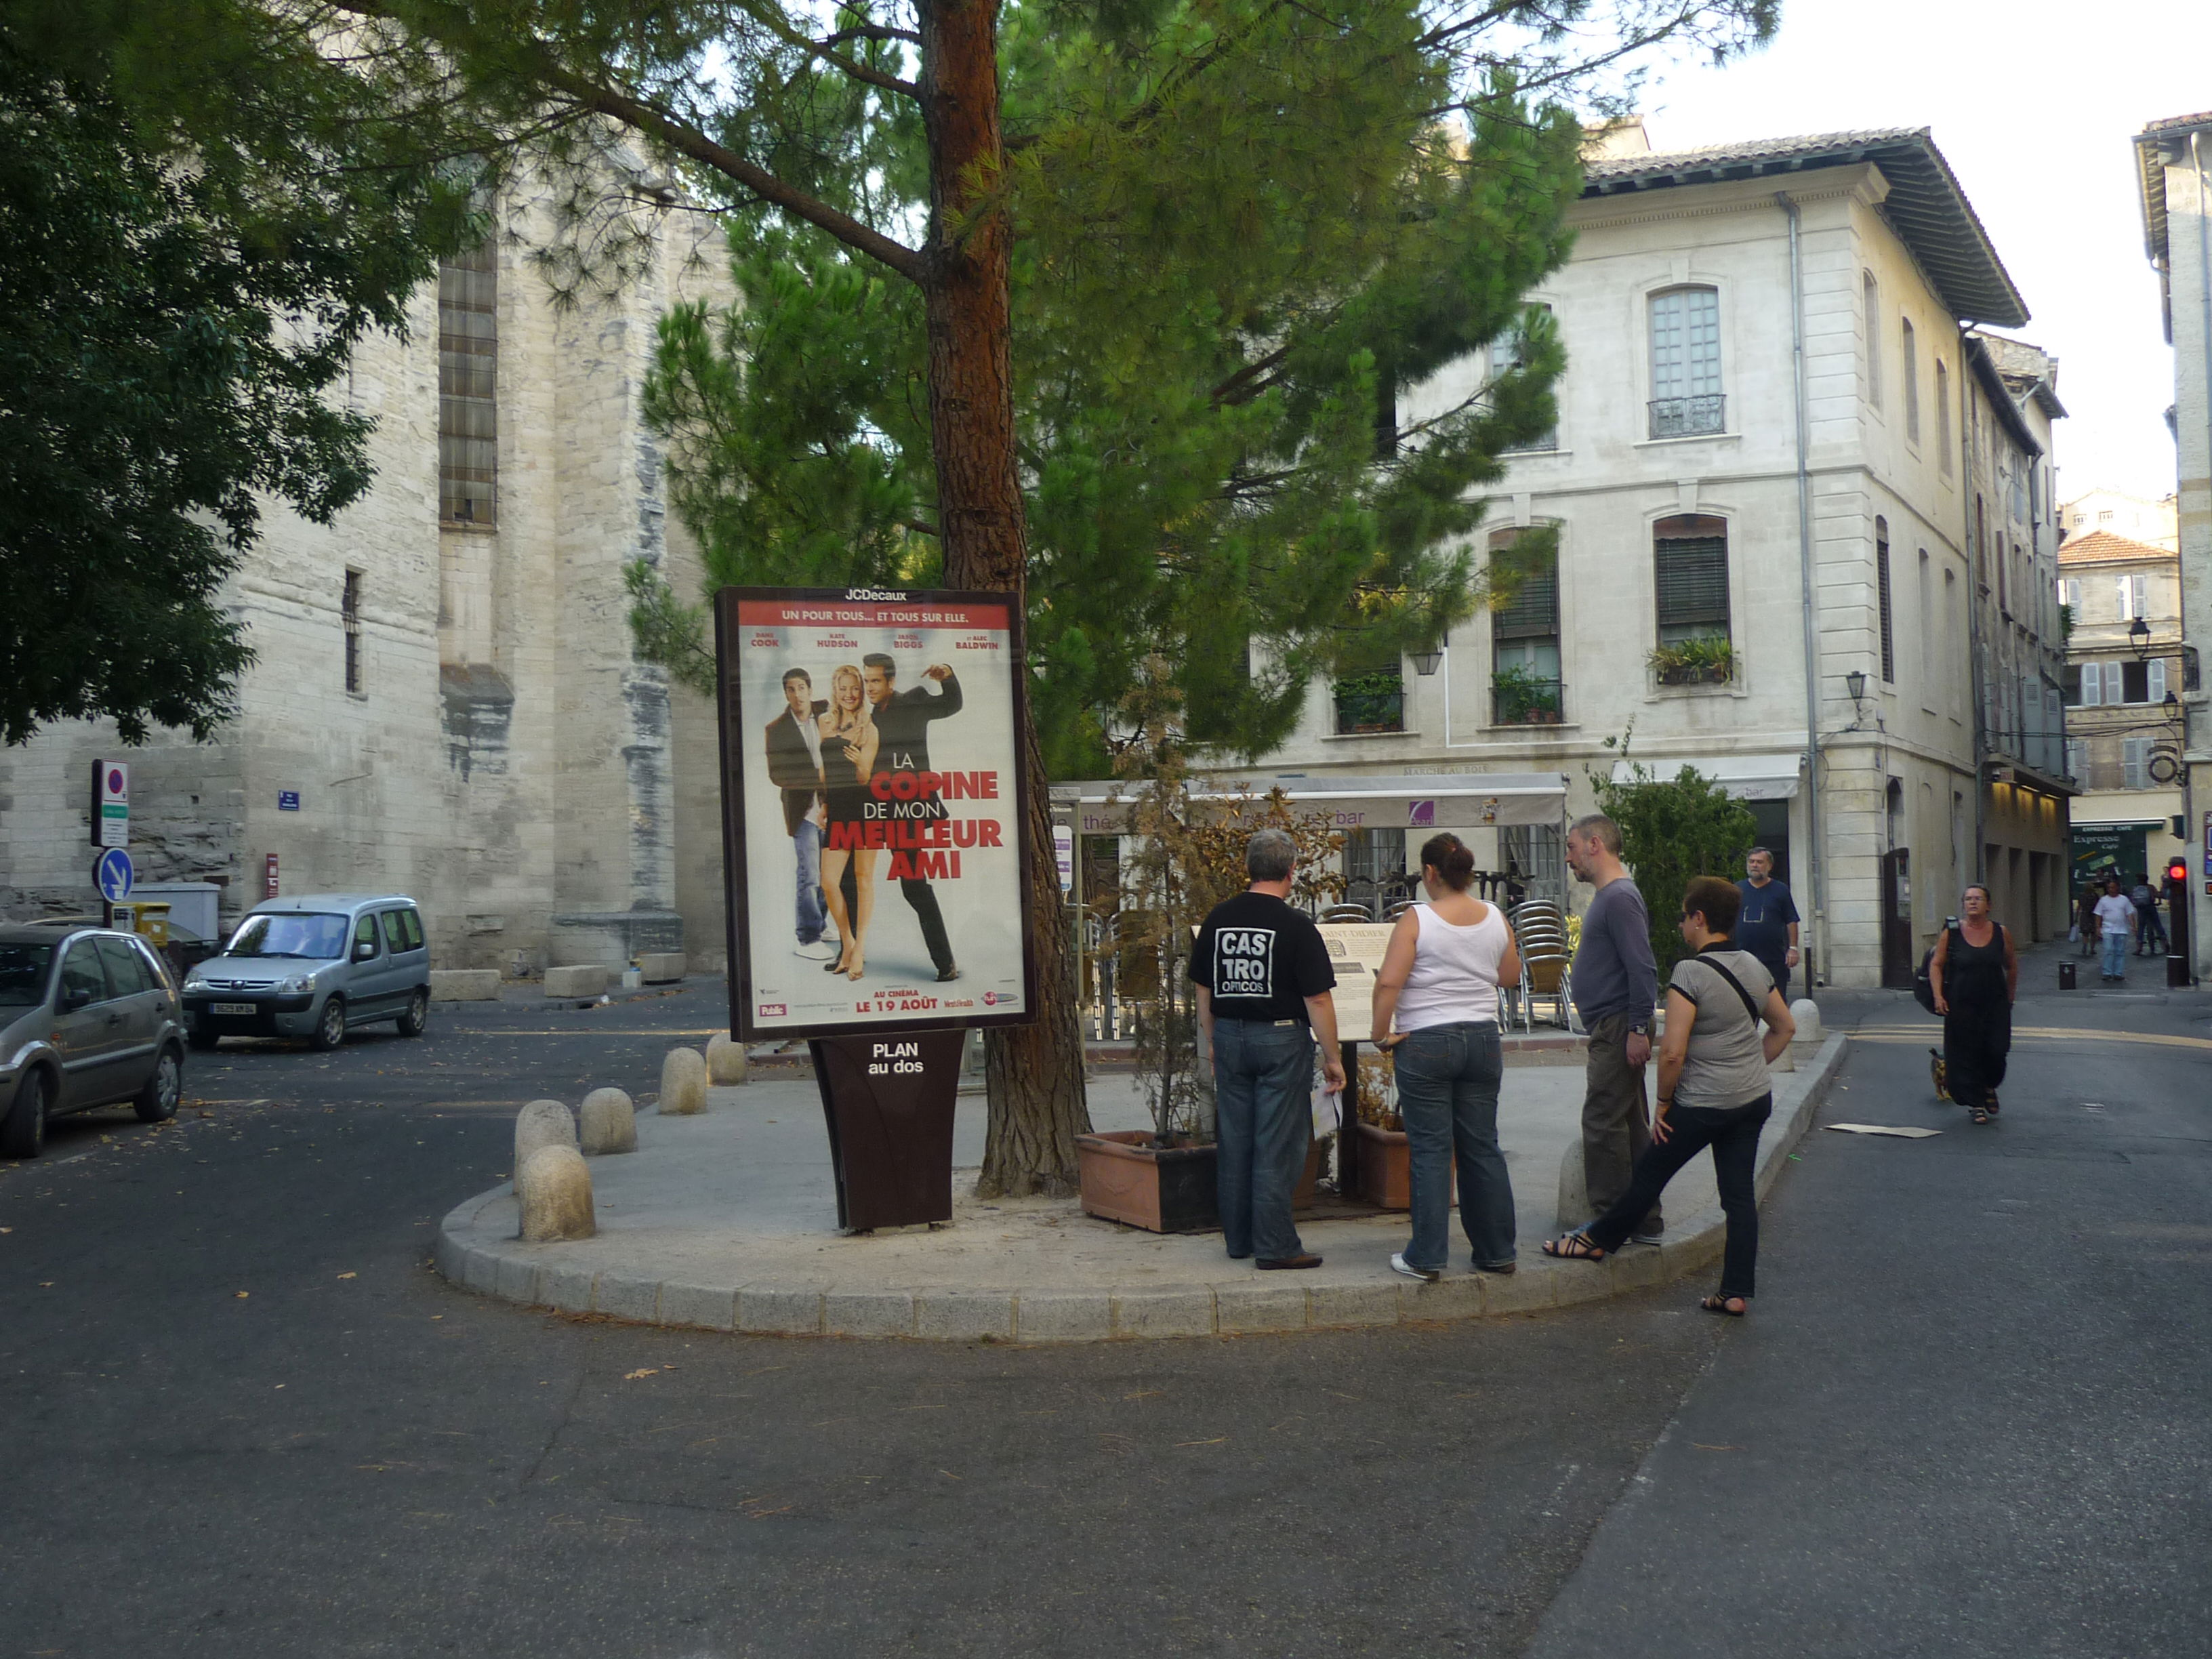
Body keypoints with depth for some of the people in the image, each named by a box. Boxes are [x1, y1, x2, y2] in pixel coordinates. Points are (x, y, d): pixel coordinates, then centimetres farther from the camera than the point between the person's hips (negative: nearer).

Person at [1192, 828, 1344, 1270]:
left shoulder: (1218, 918, 4)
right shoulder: (1296, 926, -12)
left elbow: (1203, 988, 11)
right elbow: (1317, 999, -12)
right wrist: (1332, 1058, -5)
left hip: (1230, 1035, 5)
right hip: (1281, 1039, -5)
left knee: (1234, 1143, 11)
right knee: (1277, 1146, -1)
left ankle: (1238, 1239, 19)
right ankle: (1275, 1246, 1)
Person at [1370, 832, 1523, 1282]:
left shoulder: (1416, 919, -12)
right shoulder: (1495, 918, 3)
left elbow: (1388, 982, -18)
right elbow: (1512, 975, 16)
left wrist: (1381, 1033, -7)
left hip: (1426, 1042, -5)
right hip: (1483, 1038, 5)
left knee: (1430, 1150, 0)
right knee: (1482, 1147, 12)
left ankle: (1426, 1257, 4)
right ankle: (1497, 1252, 17)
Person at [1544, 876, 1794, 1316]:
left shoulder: (1689, 973, -18)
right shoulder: (1754, 966, 5)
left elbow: (1672, 1053, -21)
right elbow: (1785, 1028, 18)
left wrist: (1663, 1104, -9)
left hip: (1704, 1104, -7)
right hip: (1755, 1098, 7)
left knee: (1651, 1172, 11)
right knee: (1739, 1192, 8)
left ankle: (1600, 1240, 28)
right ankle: (1737, 1292, 10)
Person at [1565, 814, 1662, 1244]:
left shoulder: (1620, 897, -15)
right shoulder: (1608, 897, 17)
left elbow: (1642, 968, -21)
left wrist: (1638, 1029, -22)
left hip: (1617, 1030, -10)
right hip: (1610, 1031, 10)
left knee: (1603, 1124, -7)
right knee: (1630, 1126, 12)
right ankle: (1644, 1221, 18)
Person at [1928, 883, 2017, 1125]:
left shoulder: (2001, 934, 1)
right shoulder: (1951, 934, -3)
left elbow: (2012, 967, 13)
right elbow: (1936, 965, 1)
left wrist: (2009, 999, 15)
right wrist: (1938, 996, -10)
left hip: (1995, 1005, 1)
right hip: (1961, 1006, -1)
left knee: (1996, 1051, -3)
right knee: (1966, 1054, 0)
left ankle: (1989, 1087, 28)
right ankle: (1976, 1104, 15)